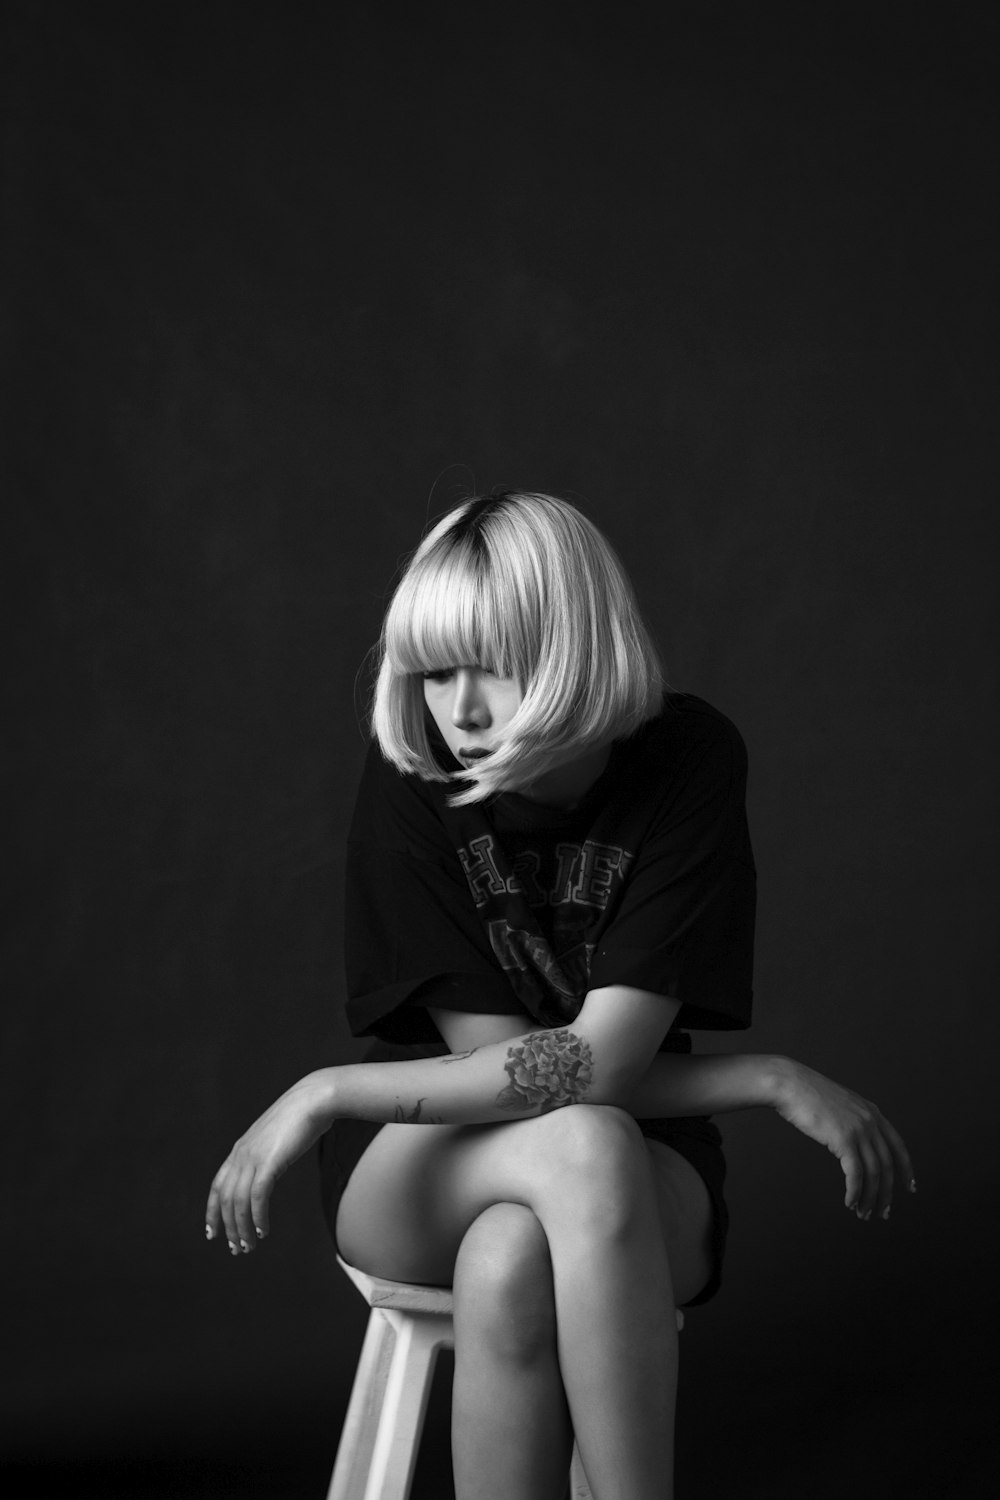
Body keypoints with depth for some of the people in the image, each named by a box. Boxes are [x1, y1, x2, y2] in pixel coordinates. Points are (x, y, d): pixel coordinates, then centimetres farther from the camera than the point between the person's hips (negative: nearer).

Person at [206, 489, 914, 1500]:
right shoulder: (410, 777, -14)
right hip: (421, 1173, 1)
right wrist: (769, 1079, -18)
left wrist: (331, 1093, -23)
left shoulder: (690, 760, -16)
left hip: (641, 1180, 0)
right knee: (584, 1145, -36)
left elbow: (597, 1062, -23)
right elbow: (490, 1052, -16)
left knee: (509, 1264, -37)